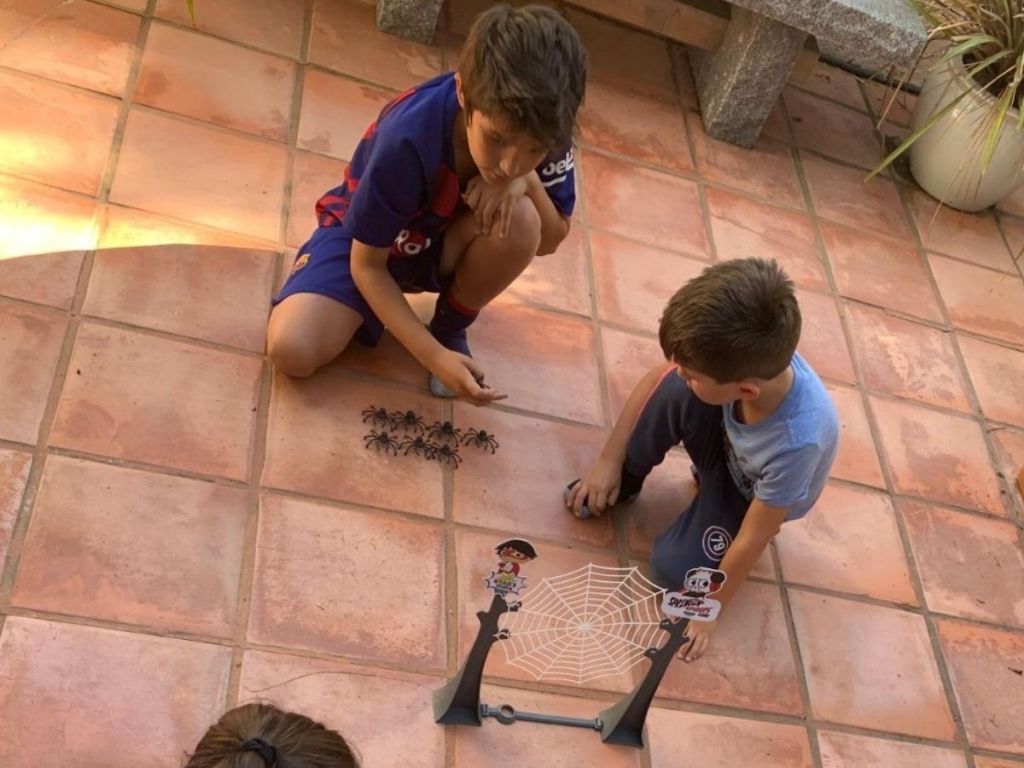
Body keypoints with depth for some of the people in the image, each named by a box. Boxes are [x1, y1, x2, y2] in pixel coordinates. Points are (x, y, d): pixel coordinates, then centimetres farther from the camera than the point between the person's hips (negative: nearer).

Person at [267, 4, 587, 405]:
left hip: (448, 240, 3)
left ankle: (450, 327, -4)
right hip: (367, 239, -3)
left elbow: (551, 240, -13)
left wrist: (527, 181, -35)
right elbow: (366, 264, -24)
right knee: (291, 350, -26)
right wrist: (433, 356, -33)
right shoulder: (410, 137, -37)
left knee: (521, 221, -32)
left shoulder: (542, 128, -25)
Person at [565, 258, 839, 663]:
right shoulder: (752, 357, -35)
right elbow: (660, 379, -15)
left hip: (753, 493, -3)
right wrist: (609, 459, -10)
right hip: (724, 442, 3)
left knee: (672, 570, -17)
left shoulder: (796, 441, -44)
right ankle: (623, 483, 0)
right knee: (672, 390, -27)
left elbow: (753, 539, -29)